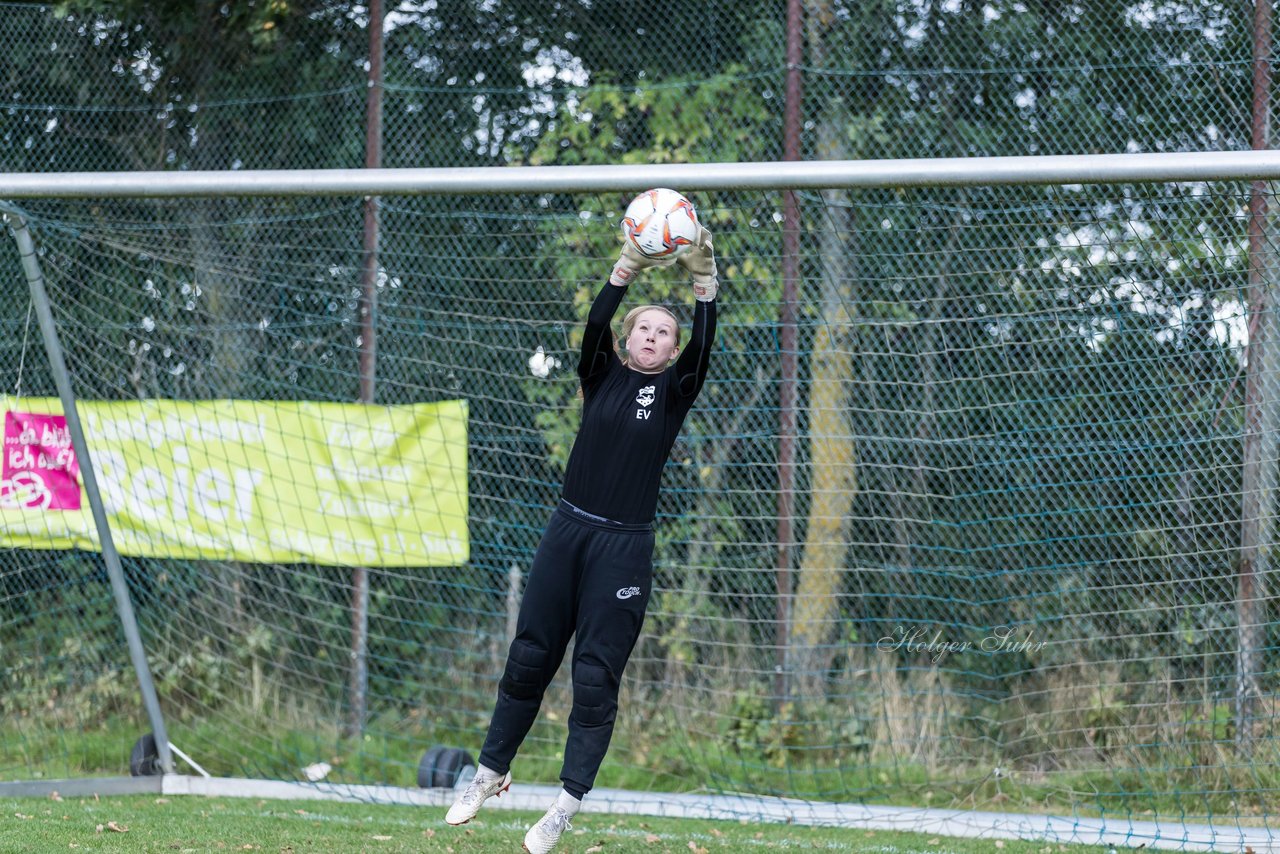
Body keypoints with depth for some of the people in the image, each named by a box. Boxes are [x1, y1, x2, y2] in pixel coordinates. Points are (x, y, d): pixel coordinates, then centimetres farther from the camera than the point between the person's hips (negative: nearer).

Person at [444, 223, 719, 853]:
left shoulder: (674, 391, 3)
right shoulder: (602, 376, 6)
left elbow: (702, 347, -14)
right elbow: (595, 325, -11)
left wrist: (704, 284, -27)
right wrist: (626, 270, -26)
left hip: (625, 546, -2)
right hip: (567, 531, 2)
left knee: (596, 677, -4)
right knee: (528, 658, 7)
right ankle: (491, 773, 22)